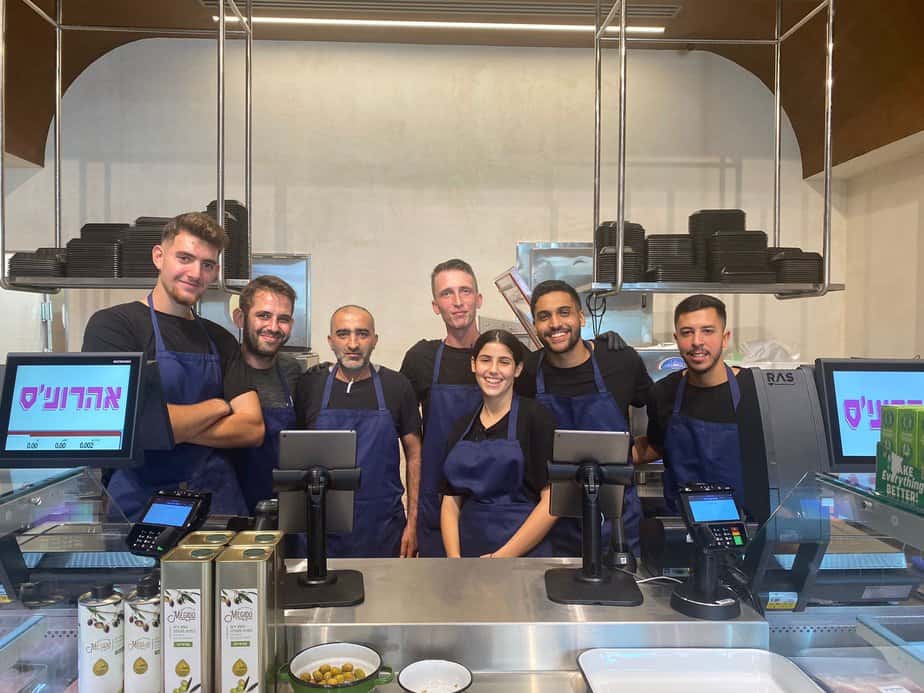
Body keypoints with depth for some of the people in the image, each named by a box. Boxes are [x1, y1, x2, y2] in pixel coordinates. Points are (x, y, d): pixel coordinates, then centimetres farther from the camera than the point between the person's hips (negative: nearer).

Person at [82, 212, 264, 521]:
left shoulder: (221, 341, 12)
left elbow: (252, 429, 4)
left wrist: (176, 428, -9)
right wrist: (217, 407, -1)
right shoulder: (111, 323, -2)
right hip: (140, 504, -3)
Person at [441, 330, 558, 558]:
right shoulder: (461, 427, 11)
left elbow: (552, 501, -8)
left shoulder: (536, 417, -3)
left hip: (523, 554, -3)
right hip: (468, 551, 3)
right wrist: (454, 560, -3)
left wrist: (503, 556, -10)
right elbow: (451, 502, 11)